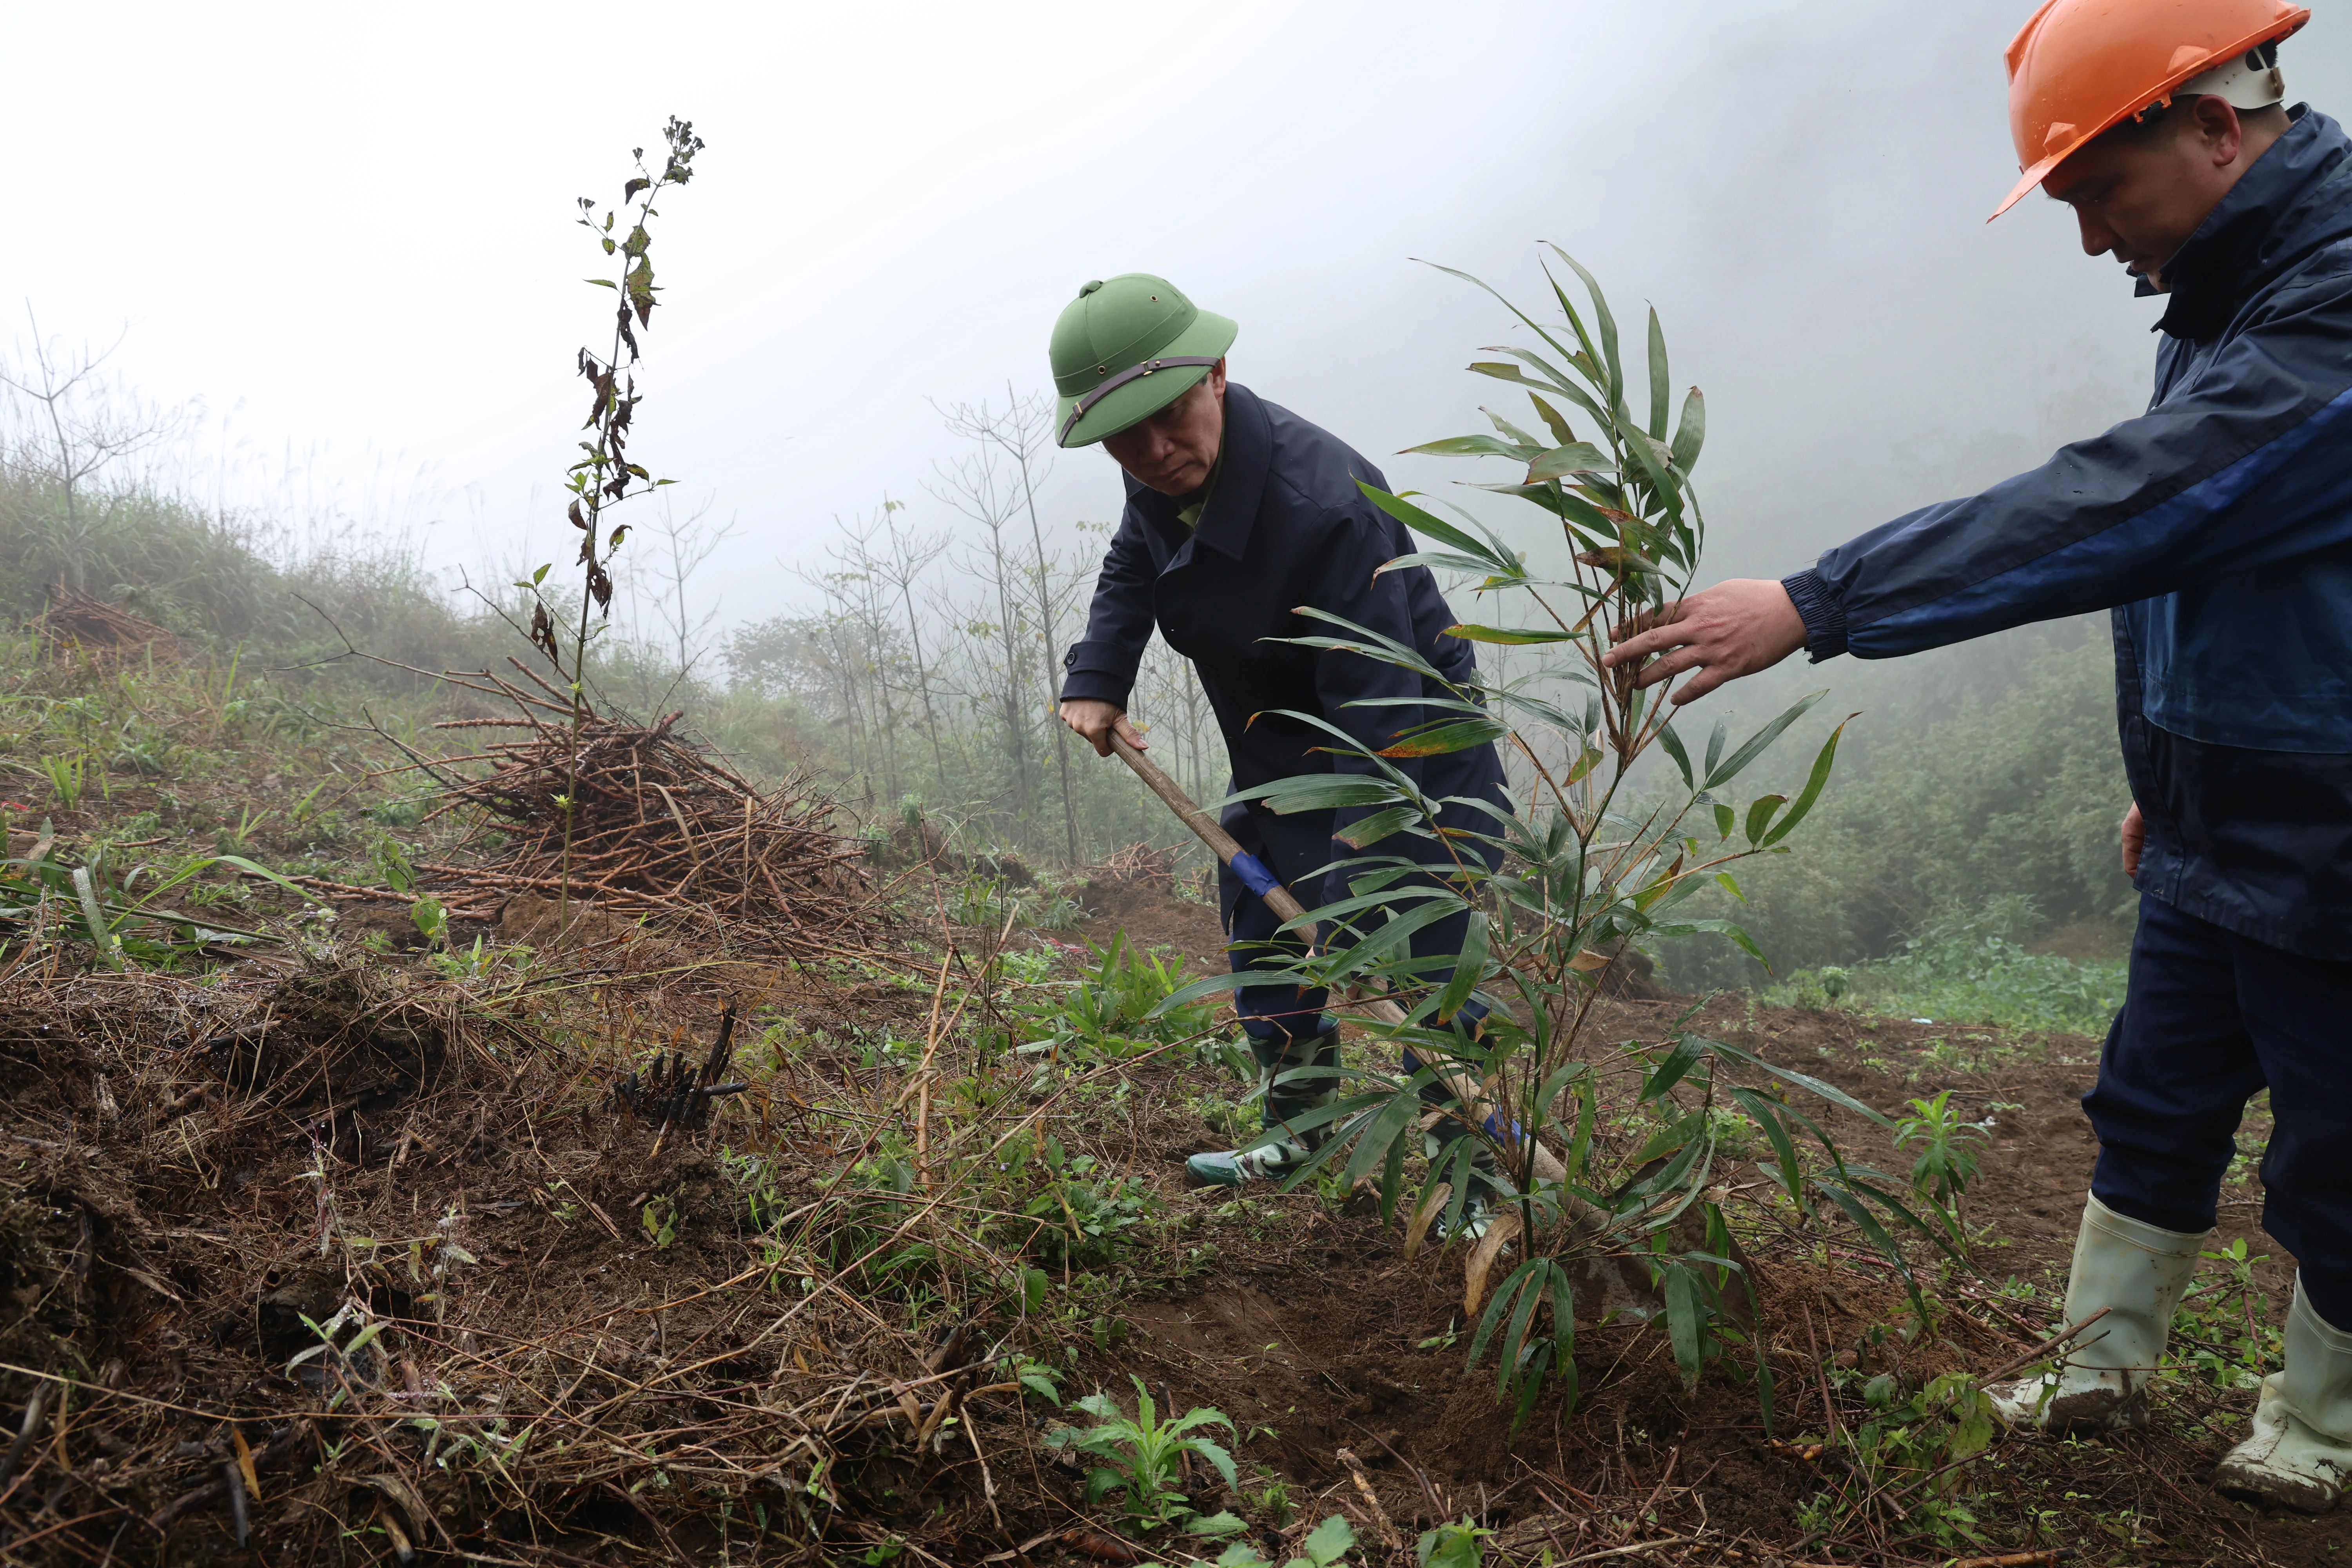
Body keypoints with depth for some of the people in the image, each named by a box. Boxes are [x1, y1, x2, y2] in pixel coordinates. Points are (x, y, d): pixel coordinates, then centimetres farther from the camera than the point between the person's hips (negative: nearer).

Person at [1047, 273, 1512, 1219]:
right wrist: (1096, 679, -1)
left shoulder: (1326, 505, -37)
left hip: (1414, 754, -8)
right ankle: (1300, 1132, 35)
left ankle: (1477, 1173, 6)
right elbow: (1130, 570, 13)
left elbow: (1379, 715, -38)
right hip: (1279, 753, 8)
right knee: (1260, 936, 17)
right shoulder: (1160, 478, -12)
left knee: (1423, 970, -11)